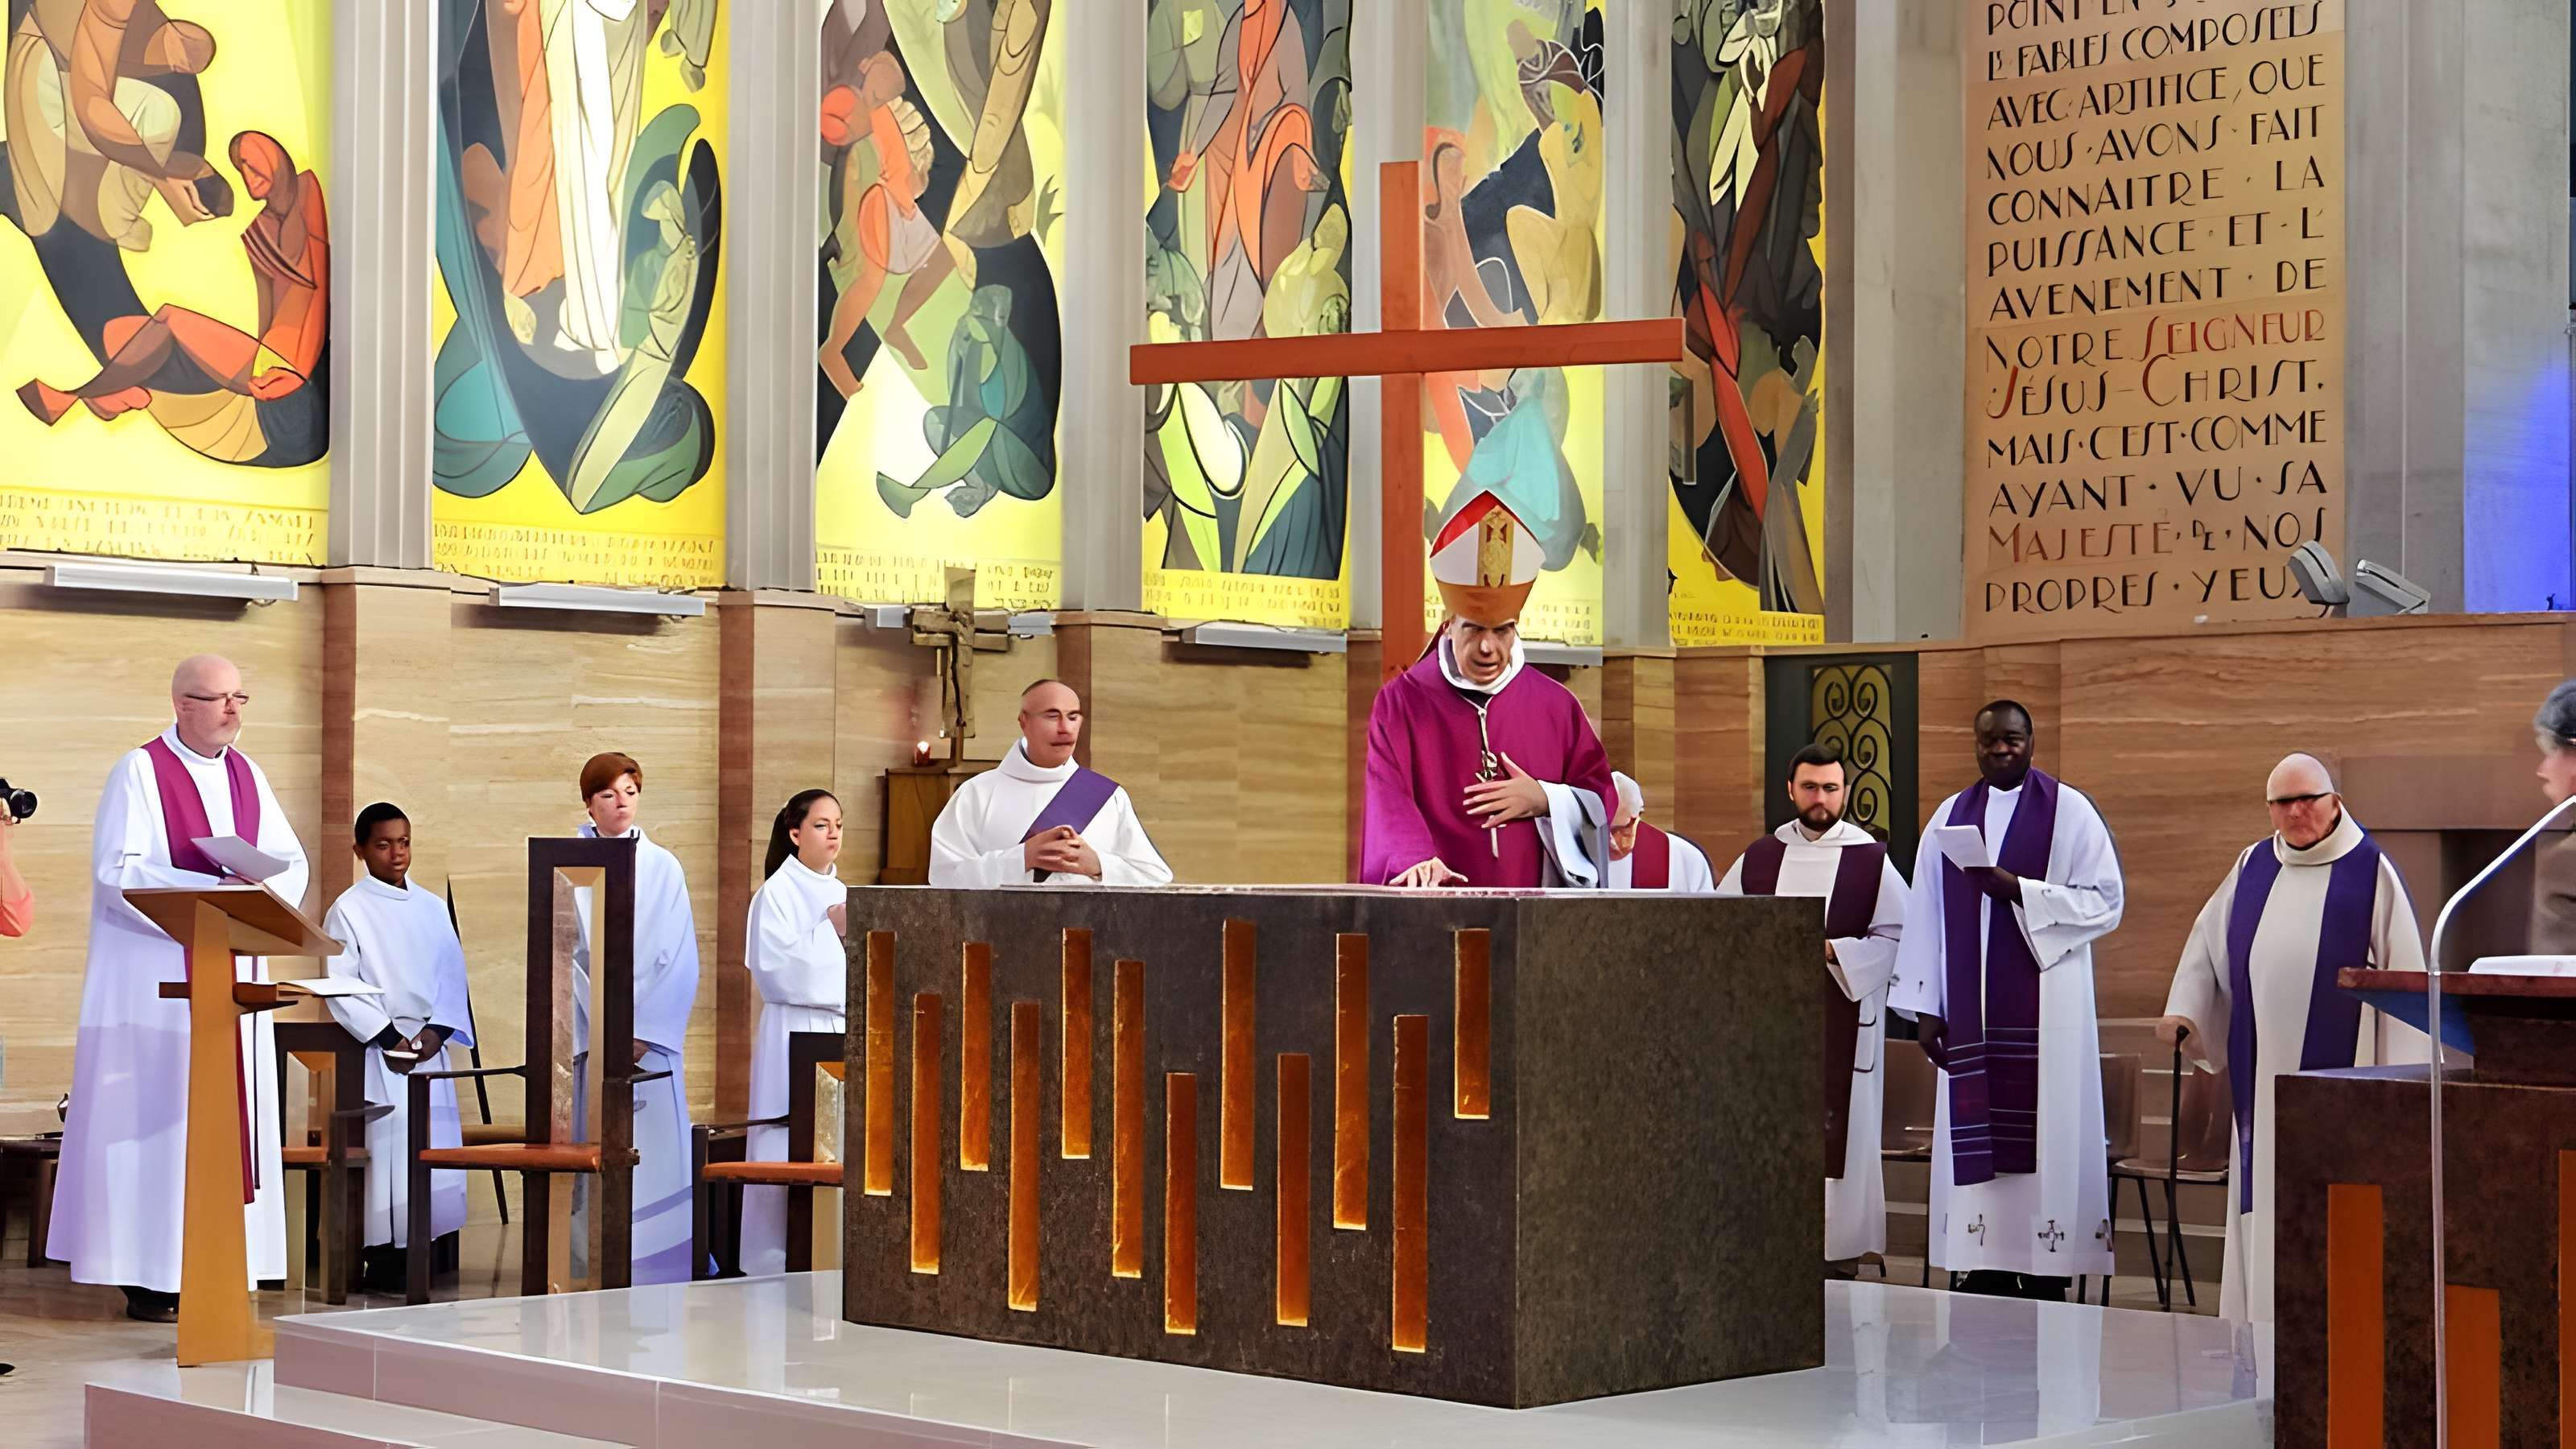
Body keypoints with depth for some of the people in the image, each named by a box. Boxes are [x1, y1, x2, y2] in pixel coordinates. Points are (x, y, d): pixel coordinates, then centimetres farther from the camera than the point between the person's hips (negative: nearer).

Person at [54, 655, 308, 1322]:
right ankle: (152, 1281, -3)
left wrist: (261, 894, -12)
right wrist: (213, 892, -23)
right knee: (158, 1116, -6)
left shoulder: (247, 776, 13)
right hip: (158, 976, -6)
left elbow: (292, 862, 11)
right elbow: (118, 870, -15)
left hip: (234, 975, 6)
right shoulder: (140, 772, -5)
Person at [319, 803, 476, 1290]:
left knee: (436, 1147, 2)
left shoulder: (432, 907, 12)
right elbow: (339, 985, -8)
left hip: (430, 1046, 5)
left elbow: (452, 974, 10)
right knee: (389, 1146, -9)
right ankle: (383, 1260, -4)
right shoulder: (349, 910, -1)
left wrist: (438, 1029, -6)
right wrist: (388, 1036, -14)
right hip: (378, 1048, -5)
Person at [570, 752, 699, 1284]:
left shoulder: (663, 868, 5)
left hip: (651, 1034, 0)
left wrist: (643, 1034, -9)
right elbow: (568, 953, 0)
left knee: (651, 1143, -5)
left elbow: (680, 959, 0)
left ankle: (656, 1270, -3)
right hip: (587, 1032, 0)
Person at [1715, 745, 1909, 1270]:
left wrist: (1833, 951, -14)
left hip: (1843, 1019, -3)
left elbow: (1896, 933, -3)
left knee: (1840, 1129, -1)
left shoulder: (1871, 858, 0)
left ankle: (1841, 1246, 5)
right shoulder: (1760, 856, 9)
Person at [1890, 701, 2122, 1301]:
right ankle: (1990, 1268, 7)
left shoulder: (2070, 812, 0)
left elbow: (2105, 901, -6)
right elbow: (1926, 915, 9)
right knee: (1977, 1135, 2)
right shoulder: (1951, 816, 11)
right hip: (1970, 1010, 4)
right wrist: (1926, 1006, 3)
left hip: (2044, 1009, -3)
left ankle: (2046, 1274, -1)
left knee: (2043, 1133, -4)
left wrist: (2020, 891, -16)